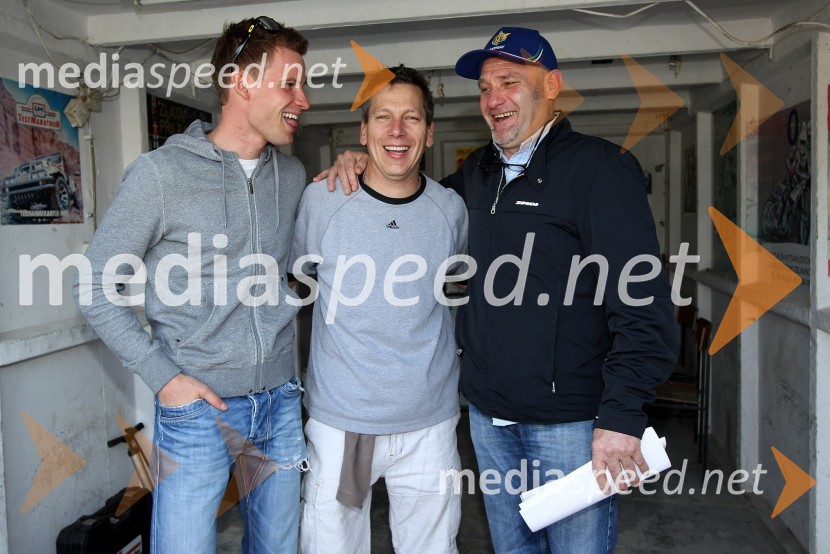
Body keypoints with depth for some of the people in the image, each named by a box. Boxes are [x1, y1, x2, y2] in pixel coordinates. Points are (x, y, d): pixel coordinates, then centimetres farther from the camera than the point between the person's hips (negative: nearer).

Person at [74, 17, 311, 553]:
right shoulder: (160, 173, -11)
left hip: (281, 402, 5)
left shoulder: (293, 175, 4)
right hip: (198, 406, -4)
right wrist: (163, 375, -11)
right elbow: (96, 286, -6)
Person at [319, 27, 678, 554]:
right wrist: (365, 163, 9)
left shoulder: (599, 168, -10)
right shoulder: (478, 172, 10)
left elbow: (643, 303, -16)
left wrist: (622, 416, -22)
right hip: (488, 412, 6)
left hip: (569, 418, -6)